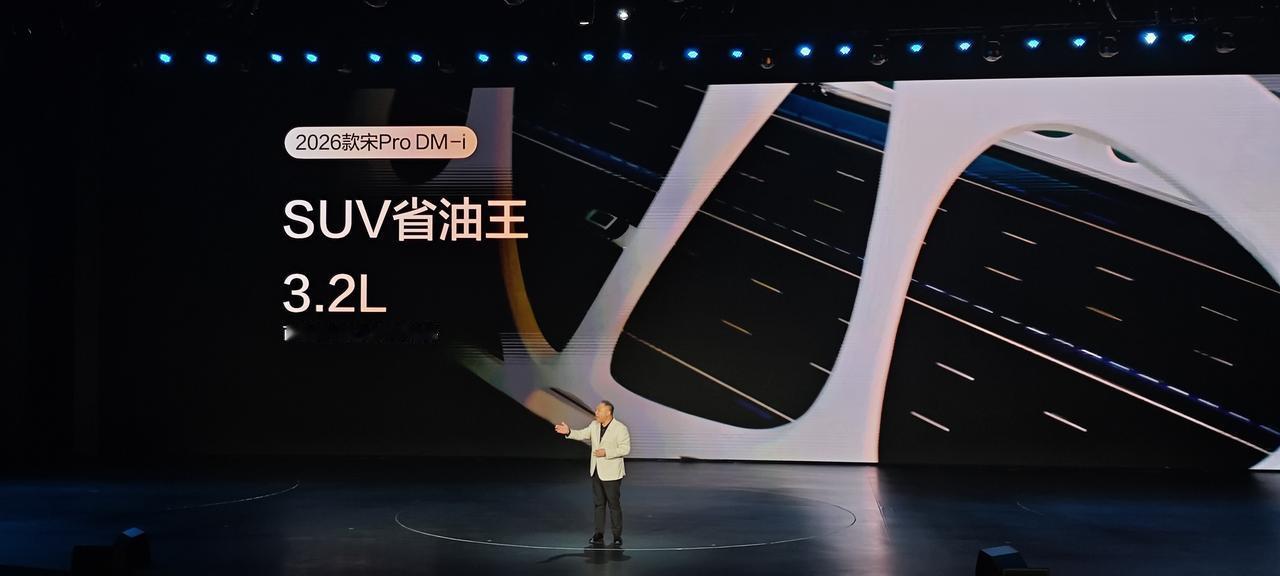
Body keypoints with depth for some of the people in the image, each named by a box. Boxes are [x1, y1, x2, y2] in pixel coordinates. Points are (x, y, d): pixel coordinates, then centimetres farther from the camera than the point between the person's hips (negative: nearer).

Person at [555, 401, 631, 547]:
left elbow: (625, 449, -16)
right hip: (596, 473, 6)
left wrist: (606, 453, -22)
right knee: (599, 504, 12)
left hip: (611, 474, -6)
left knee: (614, 505, 2)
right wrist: (569, 432, -11)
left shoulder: (620, 428, -14)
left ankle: (617, 537, 11)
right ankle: (599, 535, 19)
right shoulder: (594, 425, 5)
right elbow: (583, 434, 5)